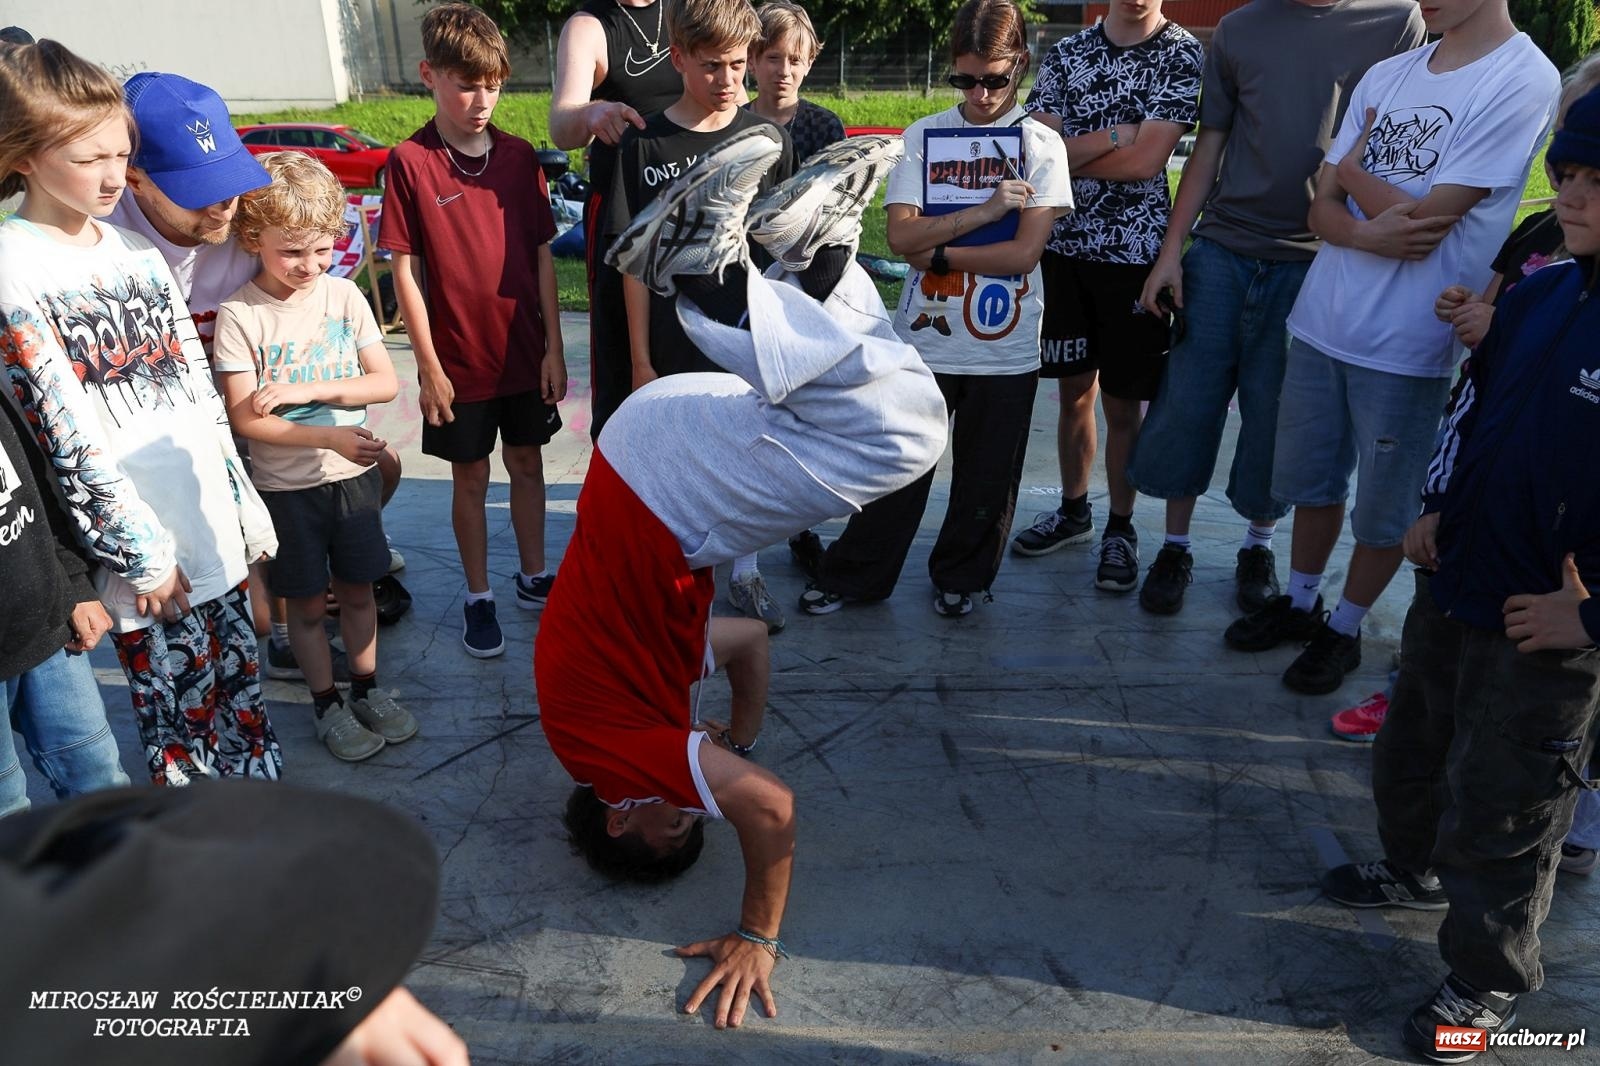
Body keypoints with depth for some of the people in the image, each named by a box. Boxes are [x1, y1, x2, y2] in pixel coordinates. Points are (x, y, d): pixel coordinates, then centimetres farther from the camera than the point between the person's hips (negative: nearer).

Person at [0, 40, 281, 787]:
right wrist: (141, 553, -12)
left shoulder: (137, 251, 9)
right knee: (184, 712, 5)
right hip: (145, 546, -6)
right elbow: (68, 435, -14)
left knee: (241, 692, 15)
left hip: (214, 529, 6)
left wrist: (244, 500, 12)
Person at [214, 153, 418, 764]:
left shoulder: (344, 295, -4)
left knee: (358, 589, 15)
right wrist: (330, 436, -24)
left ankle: (367, 690, 32)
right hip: (286, 485, -3)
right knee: (308, 604, 10)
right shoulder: (240, 314, -13)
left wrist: (306, 391, -18)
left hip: (354, 475, 3)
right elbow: (244, 418, -16)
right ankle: (327, 707, 27)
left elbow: (386, 382, -6)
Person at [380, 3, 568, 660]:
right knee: (470, 478, 10)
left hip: (525, 354, 3)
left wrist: (553, 349, 1)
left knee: (527, 464, 15)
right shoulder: (410, 163, -9)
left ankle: (534, 578, 32)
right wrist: (429, 367, -10)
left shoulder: (519, 156, 1)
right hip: (458, 361, -3)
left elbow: (542, 257, 3)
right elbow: (406, 271, -9)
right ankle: (478, 598, 24)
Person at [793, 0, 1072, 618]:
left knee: (986, 476, 10)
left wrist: (937, 251, -11)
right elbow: (900, 235, -8)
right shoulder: (923, 137, 3)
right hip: (924, 339, 1)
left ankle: (960, 577, 30)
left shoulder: (1040, 144, -1)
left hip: (1005, 348, -1)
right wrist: (986, 209, -14)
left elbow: (1024, 250, -11)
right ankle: (853, 576, 22)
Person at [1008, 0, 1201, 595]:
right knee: (1074, 391, 13)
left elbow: (1146, 160, -15)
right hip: (1063, 247, 3)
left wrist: (1068, 153, -7)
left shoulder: (1181, 54, -3)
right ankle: (1073, 511, 29)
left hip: (1134, 252, -3)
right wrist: (1112, 136, -13)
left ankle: (1120, 529, 19)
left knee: (1121, 403, 4)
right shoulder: (1066, 53, 8)